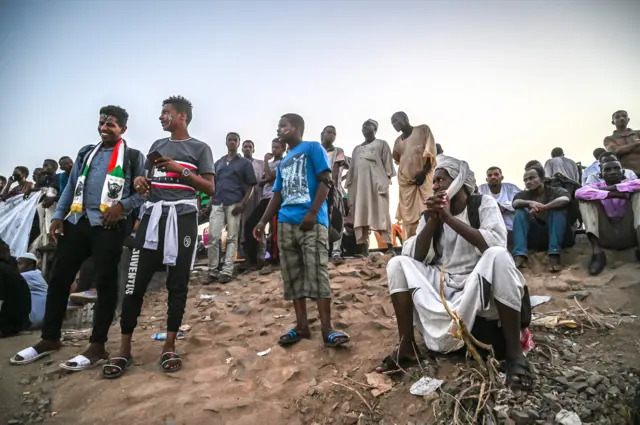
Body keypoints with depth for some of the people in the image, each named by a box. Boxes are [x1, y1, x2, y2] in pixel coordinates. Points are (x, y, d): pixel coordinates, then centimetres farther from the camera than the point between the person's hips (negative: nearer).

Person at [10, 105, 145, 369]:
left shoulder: (133, 157, 4)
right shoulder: (86, 153, 20)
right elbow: (70, 188, 17)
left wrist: (122, 205, -18)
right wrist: (58, 217, 7)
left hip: (108, 226, -6)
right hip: (76, 222, 6)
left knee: (106, 283, -3)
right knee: (58, 277, 7)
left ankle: (97, 346, 4)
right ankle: (50, 339, 22)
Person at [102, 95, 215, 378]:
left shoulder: (200, 149, 5)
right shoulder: (157, 145, 20)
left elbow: (210, 188, -2)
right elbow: (148, 179, 24)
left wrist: (181, 170, -11)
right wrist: (139, 182, 1)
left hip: (182, 218, -4)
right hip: (153, 216, 4)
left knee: (177, 283, 1)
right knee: (136, 281, -2)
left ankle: (169, 347, 12)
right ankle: (124, 350, 8)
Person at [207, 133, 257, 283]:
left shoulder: (245, 163, 7)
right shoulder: (218, 162, 20)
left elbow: (250, 185, 2)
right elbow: (213, 183, 22)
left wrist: (243, 203, -10)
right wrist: (211, 201, 8)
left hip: (234, 204, -3)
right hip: (217, 204, 4)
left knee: (232, 238, -1)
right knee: (213, 237, -3)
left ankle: (227, 271, 1)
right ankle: (212, 271, 4)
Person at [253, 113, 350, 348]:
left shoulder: (313, 148, 5)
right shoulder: (282, 162, 25)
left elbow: (325, 181, -5)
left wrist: (312, 213, -15)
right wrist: (263, 222, 13)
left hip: (312, 221, -7)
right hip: (286, 223, 7)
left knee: (318, 273, -10)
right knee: (292, 276, 6)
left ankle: (327, 329, -5)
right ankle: (301, 326, 14)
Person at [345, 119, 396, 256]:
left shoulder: (381, 144, 16)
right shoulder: (357, 149, 28)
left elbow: (388, 164, 4)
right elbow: (351, 169, 20)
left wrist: (385, 183, -9)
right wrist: (349, 186, 8)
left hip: (376, 183, -4)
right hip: (359, 185, 5)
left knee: (381, 214, -12)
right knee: (360, 216, -4)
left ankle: (389, 247, -14)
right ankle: (363, 249, -5)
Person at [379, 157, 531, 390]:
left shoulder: (484, 204, -3)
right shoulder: (431, 213, 6)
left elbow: (495, 244, -23)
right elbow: (417, 258, -5)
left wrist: (449, 218, -23)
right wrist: (432, 220, -15)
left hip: (479, 286, -3)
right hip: (441, 285, 4)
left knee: (498, 257, -33)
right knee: (397, 264, -14)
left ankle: (514, 352, -23)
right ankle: (406, 346, -17)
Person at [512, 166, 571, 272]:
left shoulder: (556, 191, 5)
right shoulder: (524, 194, 12)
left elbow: (565, 200, -20)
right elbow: (515, 203, -12)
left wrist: (542, 208, -31)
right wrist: (530, 203, -32)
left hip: (555, 234, -1)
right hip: (534, 238, 2)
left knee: (558, 209, -22)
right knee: (520, 211, -17)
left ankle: (554, 255, -36)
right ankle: (520, 256, -36)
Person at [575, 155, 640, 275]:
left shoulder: (628, 184, 7)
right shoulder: (597, 187, 4)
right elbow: (579, 193, -23)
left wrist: (611, 188, -16)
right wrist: (613, 194, -25)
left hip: (629, 235, 1)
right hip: (606, 236, 0)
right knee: (586, 198, -16)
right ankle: (596, 252, -28)